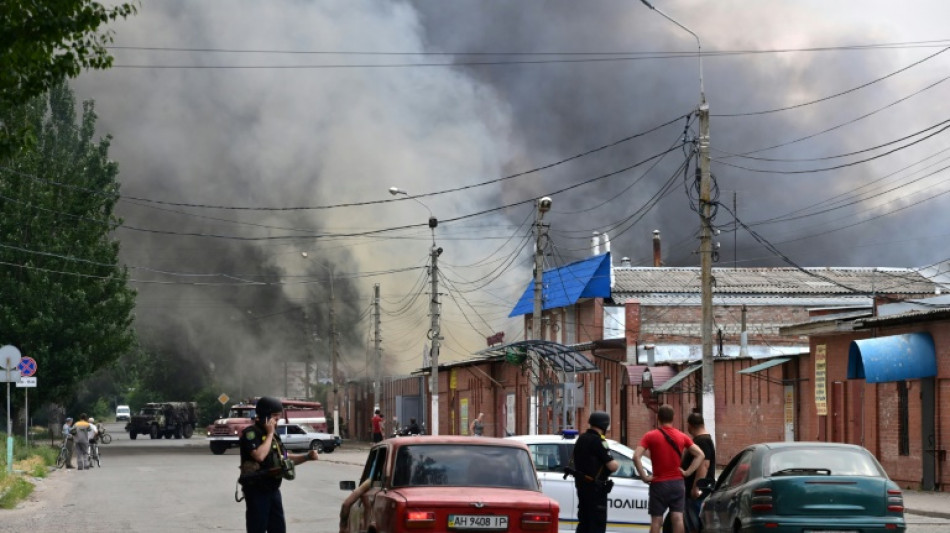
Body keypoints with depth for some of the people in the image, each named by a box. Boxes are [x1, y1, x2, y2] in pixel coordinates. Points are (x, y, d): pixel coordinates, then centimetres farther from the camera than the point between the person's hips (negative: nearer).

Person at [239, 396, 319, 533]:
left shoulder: (273, 434, 13)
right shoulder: (250, 433, -13)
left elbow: (285, 458, 20)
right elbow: (259, 455, -29)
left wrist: (307, 457, 5)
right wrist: (270, 434, -17)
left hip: (273, 490, 8)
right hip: (256, 491, -8)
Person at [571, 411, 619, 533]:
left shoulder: (581, 439, 12)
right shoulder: (598, 441, -18)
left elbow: (573, 461, 27)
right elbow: (612, 466, -21)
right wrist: (616, 463, 0)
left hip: (580, 483, 9)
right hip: (594, 487, -9)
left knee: (584, 521, 17)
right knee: (598, 523, -6)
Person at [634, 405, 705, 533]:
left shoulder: (650, 436, -5)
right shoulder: (682, 436, 4)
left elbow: (636, 457, -17)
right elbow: (700, 454, 0)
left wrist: (644, 476, -11)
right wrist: (687, 472, 0)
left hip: (659, 484, -2)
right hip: (677, 483, 2)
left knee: (656, 520, 3)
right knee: (678, 518, 0)